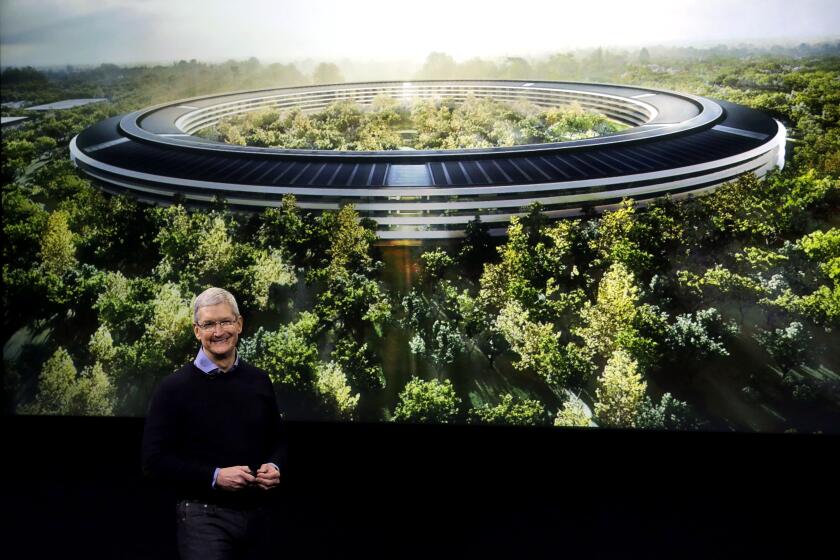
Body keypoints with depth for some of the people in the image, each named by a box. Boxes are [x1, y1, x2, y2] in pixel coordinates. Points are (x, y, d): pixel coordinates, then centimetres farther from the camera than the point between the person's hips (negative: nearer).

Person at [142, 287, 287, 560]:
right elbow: (154, 460, -10)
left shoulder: (259, 381, 6)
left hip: (258, 514, 5)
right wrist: (215, 477, -18)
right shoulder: (173, 388, -7)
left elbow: (277, 440, 17)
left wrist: (275, 467, -5)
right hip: (204, 516, -5)